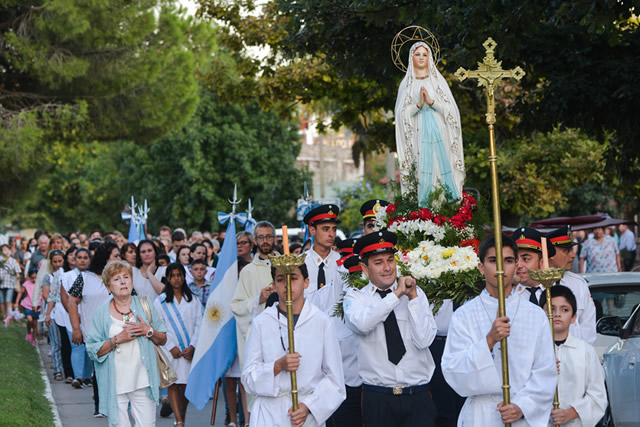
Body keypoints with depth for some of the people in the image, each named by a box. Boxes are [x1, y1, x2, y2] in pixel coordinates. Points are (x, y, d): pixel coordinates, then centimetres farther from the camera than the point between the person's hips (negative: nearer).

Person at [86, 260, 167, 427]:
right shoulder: (101, 313, 3)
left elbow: (163, 340, 13)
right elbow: (92, 351, -2)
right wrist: (117, 339, -14)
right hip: (115, 384, -1)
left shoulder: (145, 306, 9)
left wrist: (148, 331, -6)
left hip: (143, 380, 1)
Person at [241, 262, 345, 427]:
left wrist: (308, 406, -9)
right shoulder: (261, 322, 3)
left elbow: (334, 377, 2)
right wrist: (278, 366, -14)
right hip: (269, 413, 0)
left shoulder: (321, 321, 2)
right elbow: (249, 377, 2)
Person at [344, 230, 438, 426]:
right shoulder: (355, 297, 3)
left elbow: (424, 340, -6)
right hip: (377, 398, -1)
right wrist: (396, 294, -17)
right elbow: (361, 324, -20)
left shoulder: (416, 293, 6)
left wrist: (413, 298, -10)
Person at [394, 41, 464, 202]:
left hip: (438, 133, 0)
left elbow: (450, 109, 3)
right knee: (423, 176, -8)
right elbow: (401, 113, 3)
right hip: (418, 134, 0)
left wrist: (431, 101, -12)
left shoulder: (438, 80, 10)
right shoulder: (406, 83, 11)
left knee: (443, 170, -7)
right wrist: (418, 104, -13)